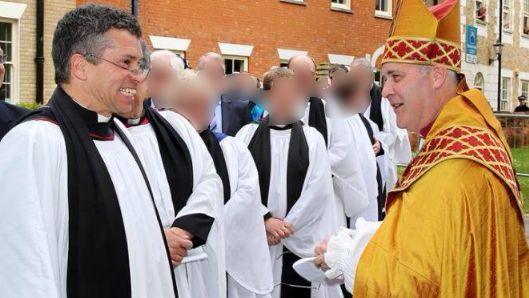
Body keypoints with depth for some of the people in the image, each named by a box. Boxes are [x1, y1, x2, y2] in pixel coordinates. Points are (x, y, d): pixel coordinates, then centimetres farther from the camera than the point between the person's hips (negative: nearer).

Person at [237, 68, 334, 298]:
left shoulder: (312, 138, 5)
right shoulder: (247, 134, 3)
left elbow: (319, 189, -5)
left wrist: (287, 225, -10)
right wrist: (265, 219, -12)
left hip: (298, 240, 0)